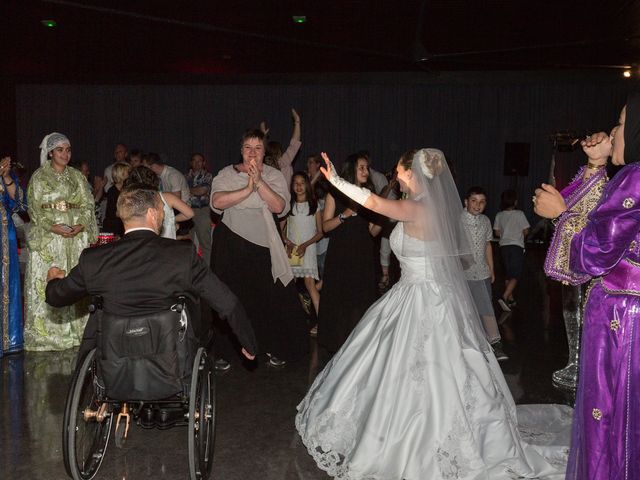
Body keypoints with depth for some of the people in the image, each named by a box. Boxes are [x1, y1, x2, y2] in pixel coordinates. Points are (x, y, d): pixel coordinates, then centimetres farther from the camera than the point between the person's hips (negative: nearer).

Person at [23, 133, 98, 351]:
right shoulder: (39, 177, 3)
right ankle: (45, 333, 2)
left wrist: (81, 225, -11)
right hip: (47, 239, -3)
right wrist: (53, 227, -16)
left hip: (77, 237, 3)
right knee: (46, 282, -3)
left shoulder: (77, 176, 12)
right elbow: (34, 208, -2)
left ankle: (76, 330, 7)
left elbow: (87, 204, 8)